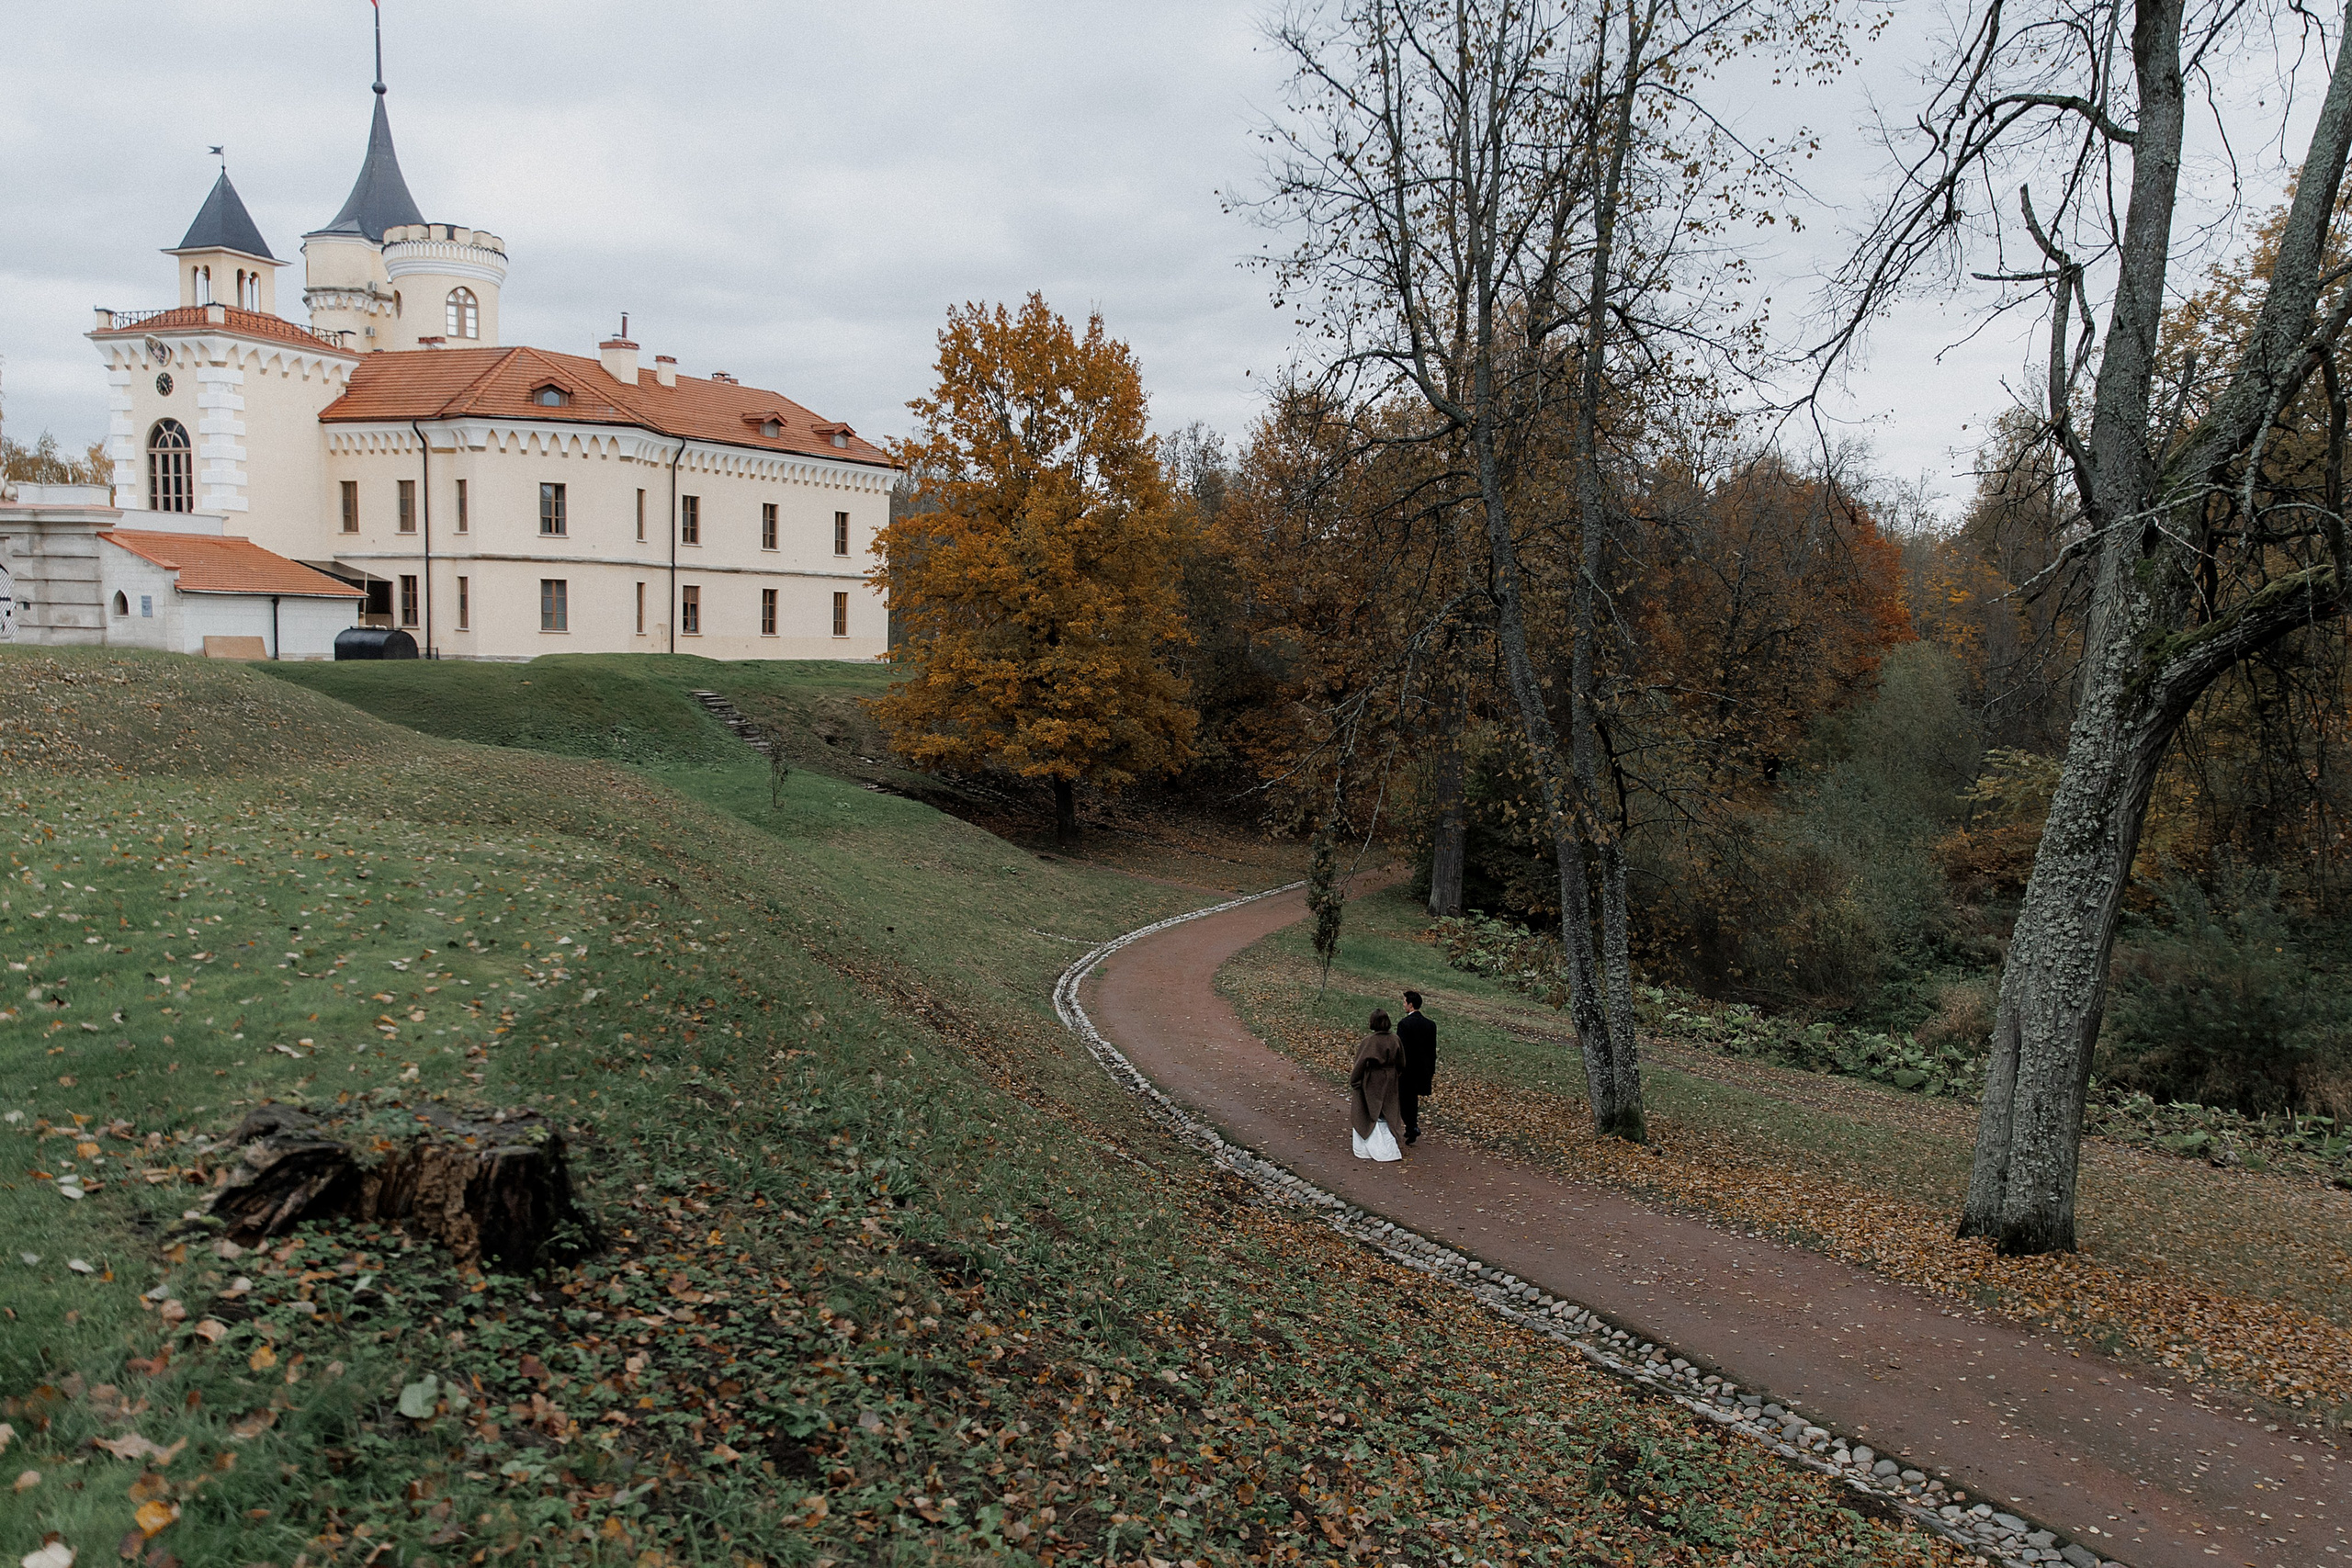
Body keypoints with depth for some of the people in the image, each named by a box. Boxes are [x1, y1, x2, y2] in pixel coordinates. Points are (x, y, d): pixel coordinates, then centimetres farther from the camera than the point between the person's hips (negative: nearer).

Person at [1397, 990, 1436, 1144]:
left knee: (1404, 1100, 6)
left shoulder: (1404, 1023, -17)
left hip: (1407, 1069, -6)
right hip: (1423, 1070, 6)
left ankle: (1413, 1128, -6)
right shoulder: (1430, 1024, 2)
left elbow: (1401, 1048, -19)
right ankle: (1411, 1131, 25)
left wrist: (1397, 1069, -12)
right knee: (1413, 1099, 19)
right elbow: (1432, 1050, 7)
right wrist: (1432, 1072, 14)